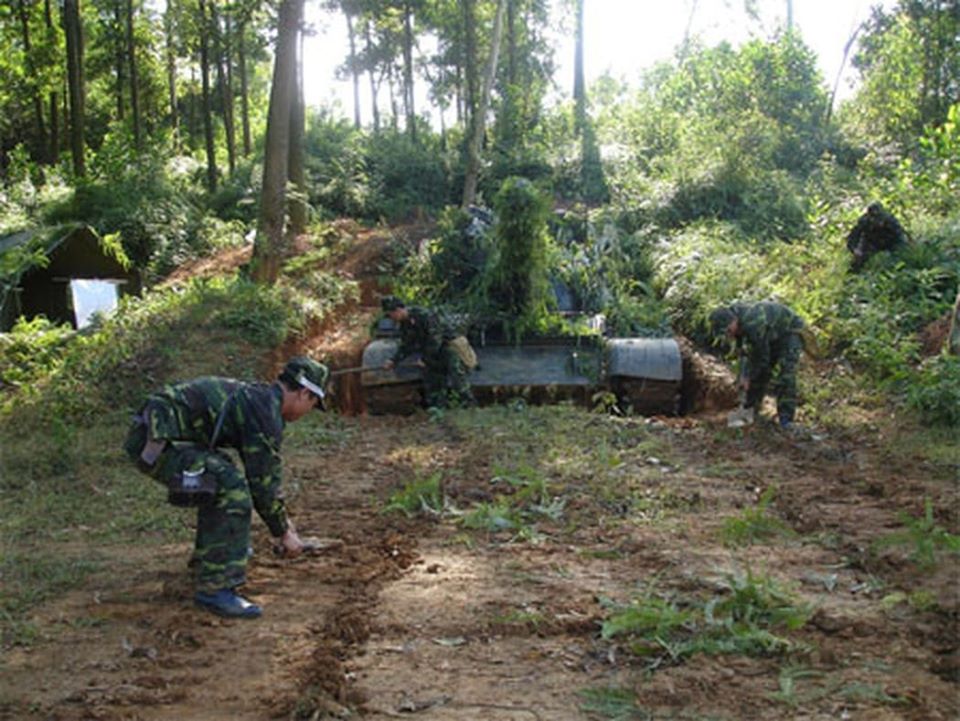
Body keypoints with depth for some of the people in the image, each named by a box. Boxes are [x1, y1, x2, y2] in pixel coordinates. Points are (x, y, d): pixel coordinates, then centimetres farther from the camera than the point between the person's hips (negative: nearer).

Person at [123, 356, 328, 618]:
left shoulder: (254, 396, 20)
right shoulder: (266, 411, -10)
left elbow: (263, 467, 31)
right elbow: (262, 480, -9)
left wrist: (282, 517, 38)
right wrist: (283, 533, 4)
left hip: (147, 431, 11)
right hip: (155, 441, -11)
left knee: (219, 474, 29)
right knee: (232, 488, -20)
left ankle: (208, 554, 40)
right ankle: (215, 587, -16)